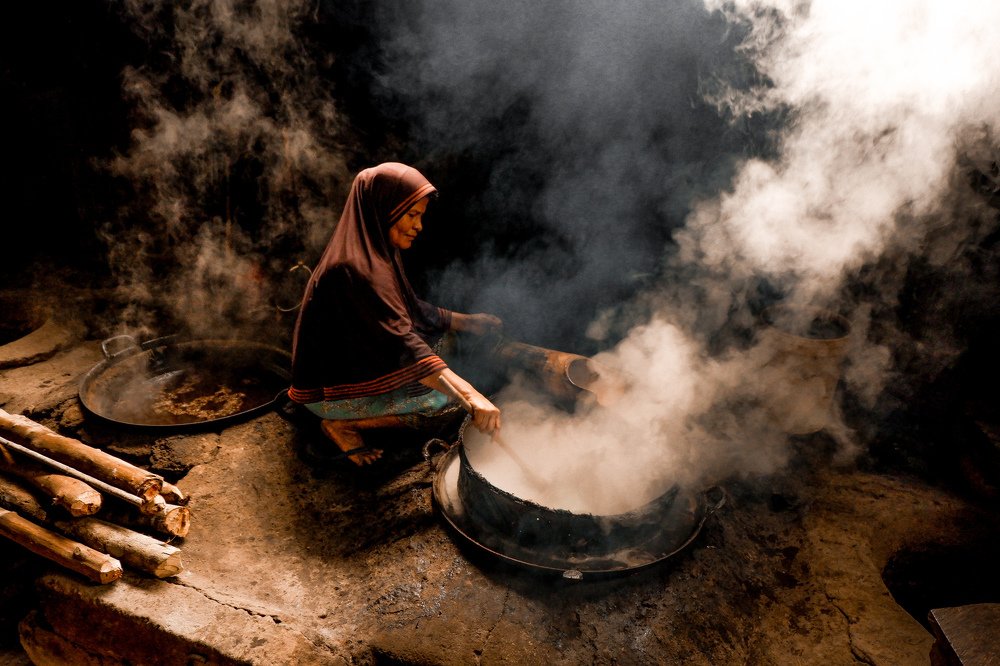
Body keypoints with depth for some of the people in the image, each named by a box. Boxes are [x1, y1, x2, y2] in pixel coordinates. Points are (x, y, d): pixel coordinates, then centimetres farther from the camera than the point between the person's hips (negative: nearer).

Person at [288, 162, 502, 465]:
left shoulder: (374, 253, 3)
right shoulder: (354, 269, -29)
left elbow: (411, 309, 18)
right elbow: (401, 342, -38)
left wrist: (465, 321, 16)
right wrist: (469, 396, -45)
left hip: (352, 367, 10)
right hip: (330, 391, -10)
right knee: (440, 394, -17)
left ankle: (349, 418, 8)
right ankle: (342, 424, -5)